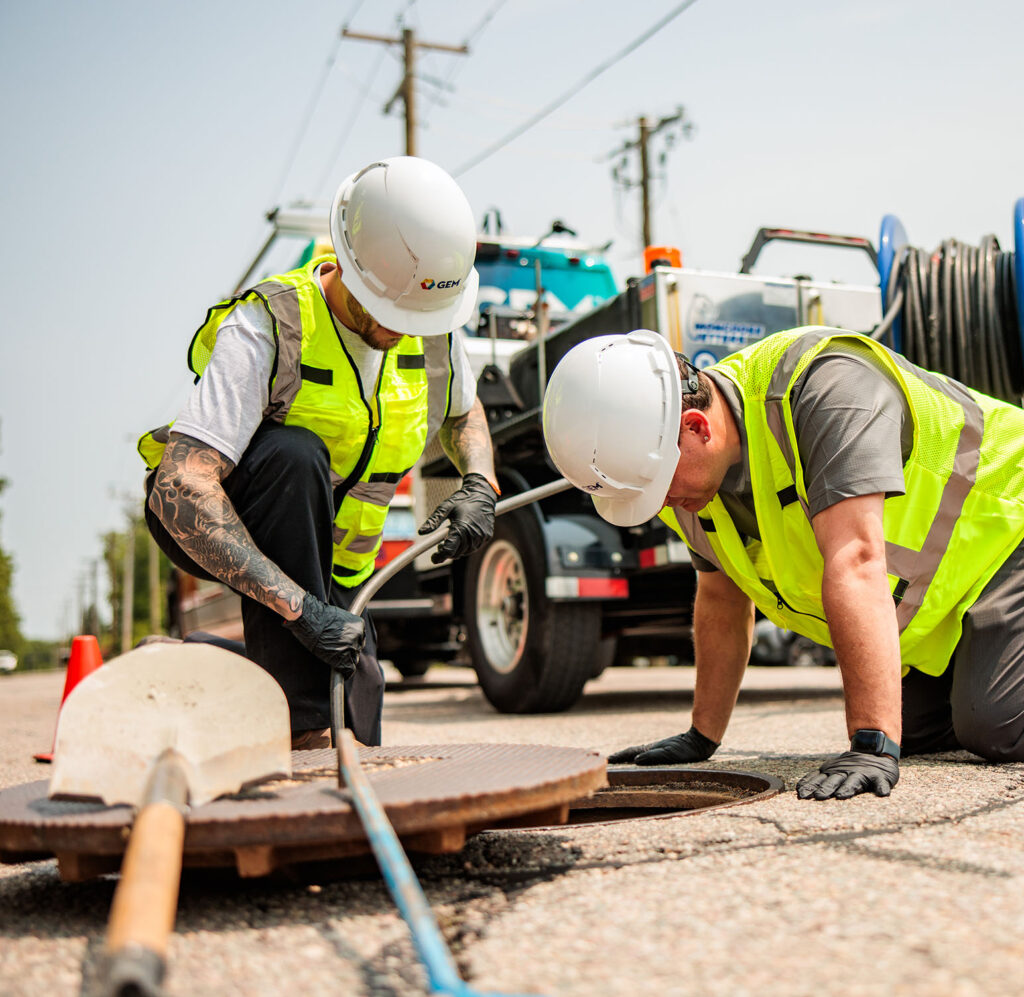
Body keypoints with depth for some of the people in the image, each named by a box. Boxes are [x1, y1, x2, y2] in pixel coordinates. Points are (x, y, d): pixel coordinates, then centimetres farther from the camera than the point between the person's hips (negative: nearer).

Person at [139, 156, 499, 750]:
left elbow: (464, 413, 12)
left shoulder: (430, 328, -11)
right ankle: (301, 725, -35)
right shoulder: (264, 330, -31)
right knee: (293, 454, -40)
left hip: (332, 556, 6)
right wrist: (299, 607, -47)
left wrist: (480, 487, -11)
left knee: (359, 744, 1)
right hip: (211, 528, -6)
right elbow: (181, 489, -41)